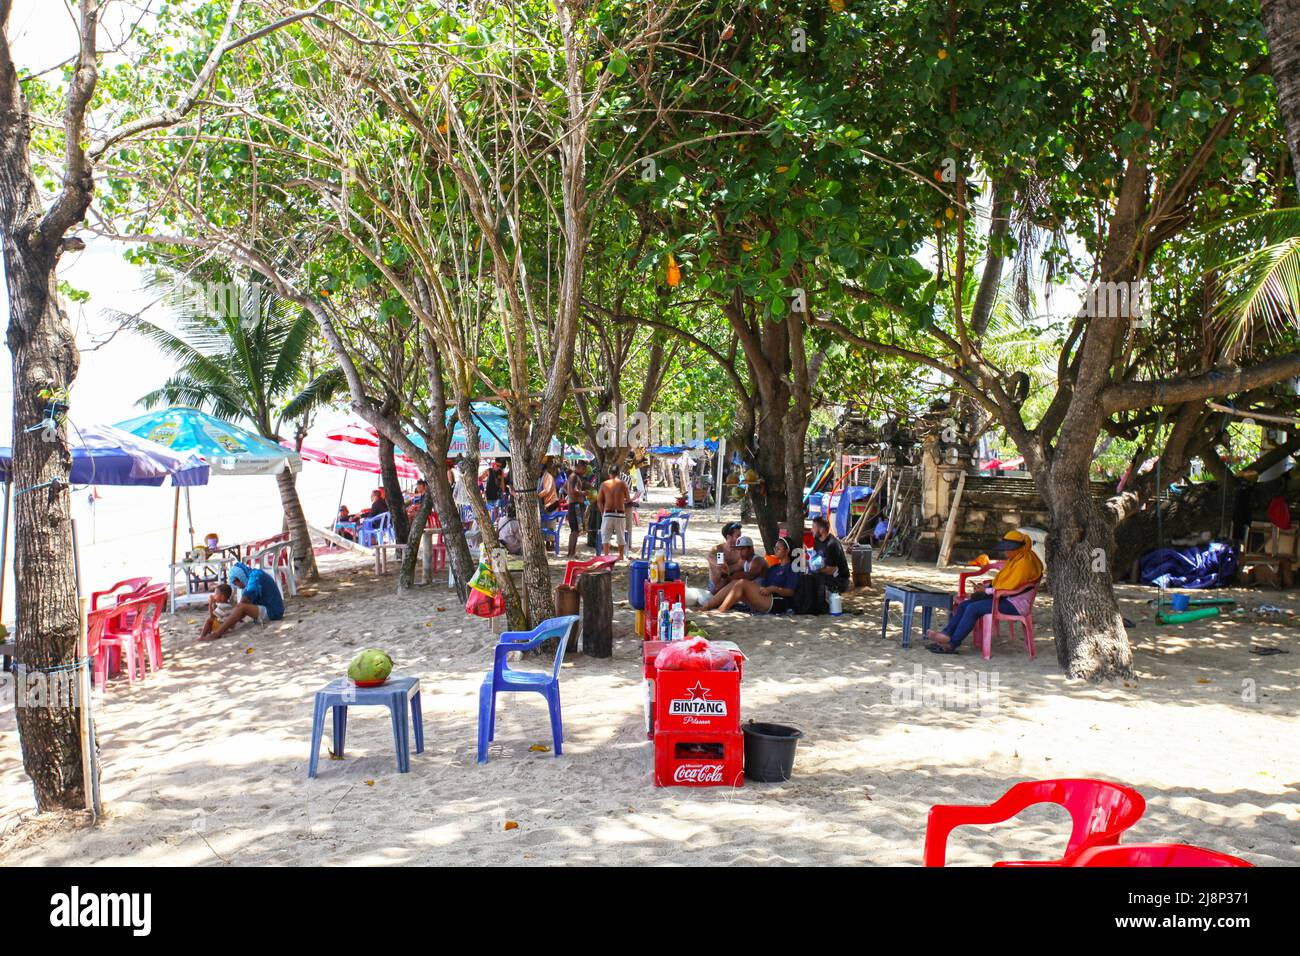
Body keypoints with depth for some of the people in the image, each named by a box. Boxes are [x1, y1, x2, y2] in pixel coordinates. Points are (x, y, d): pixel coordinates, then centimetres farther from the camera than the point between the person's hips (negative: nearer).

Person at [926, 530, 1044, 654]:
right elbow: (1001, 581, 24)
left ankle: (952, 644, -20)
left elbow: (1010, 587, -20)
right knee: (964, 605, -6)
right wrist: (985, 585, 6)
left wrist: (987, 590, -11)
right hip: (1005, 598, 10)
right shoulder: (1013, 560, 16)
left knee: (973, 608, -23)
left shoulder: (1024, 563, -16)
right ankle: (946, 634, -14)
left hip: (1015, 604, -10)